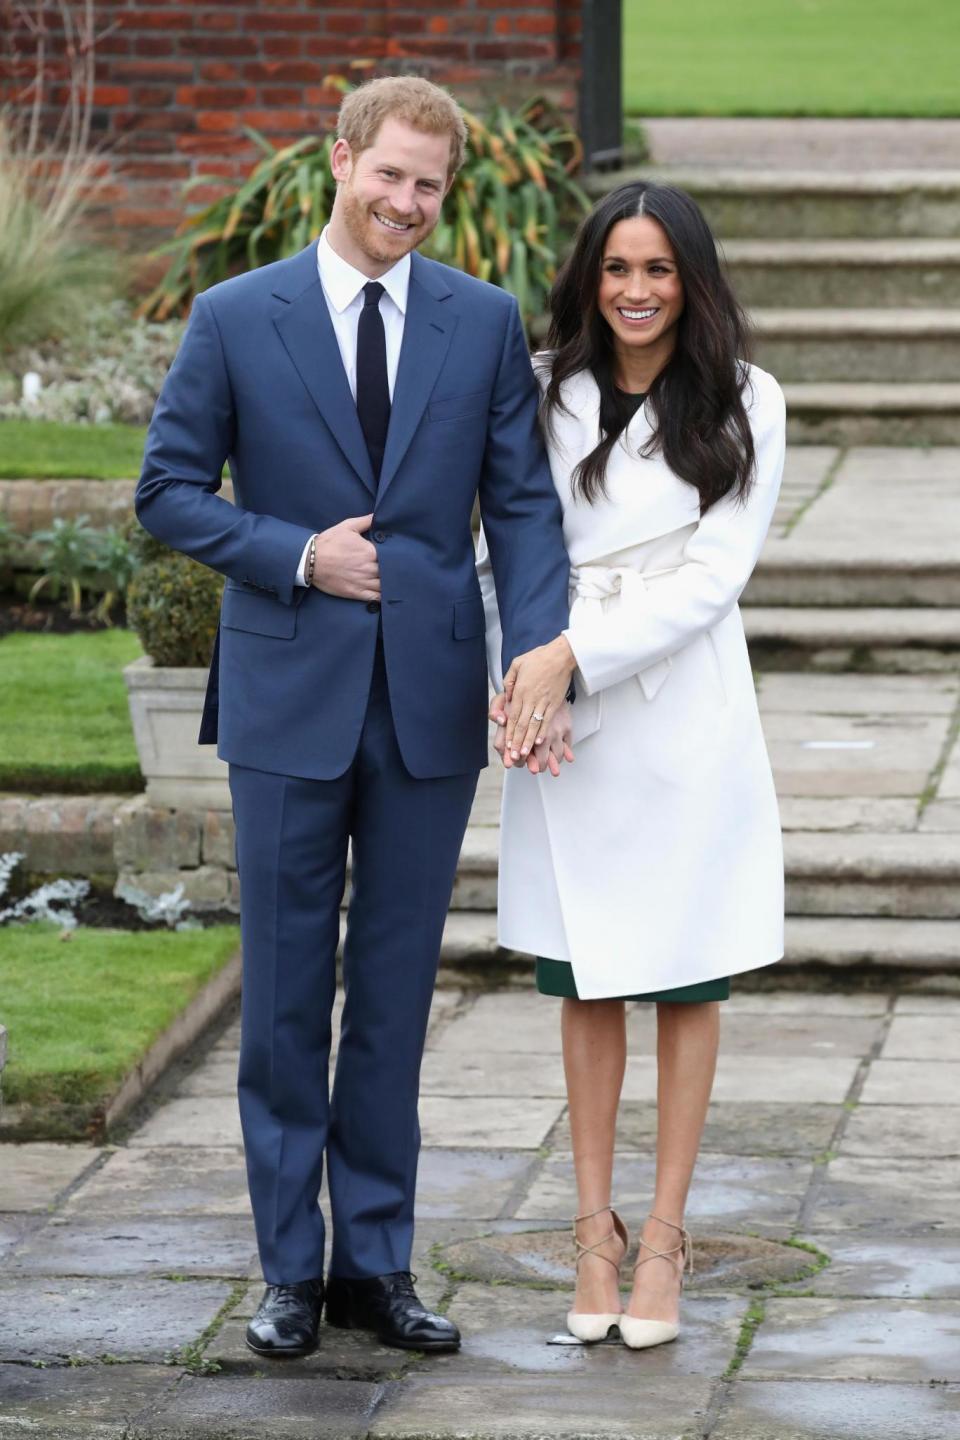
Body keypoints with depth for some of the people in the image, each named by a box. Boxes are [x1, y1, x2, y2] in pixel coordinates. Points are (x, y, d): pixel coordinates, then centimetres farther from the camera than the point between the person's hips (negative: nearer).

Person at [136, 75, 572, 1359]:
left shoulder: (487, 324, 3)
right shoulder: (236, 319, -1)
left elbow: (524, 504, 0)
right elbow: (169, 491, 1)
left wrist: (537, 661, -13)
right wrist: (299, 556, -12)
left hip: (430, 701, 1)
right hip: (289, 699, -1)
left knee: (396, 994, 8)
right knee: (286, 995, 5)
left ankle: (375, 1263, 18)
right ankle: (291, 1267, 15)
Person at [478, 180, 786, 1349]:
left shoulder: (743, 405, -2)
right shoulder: (543, 392, 4)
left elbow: (713, 573, -8)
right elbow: (504, 548, 5)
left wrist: (576, 653, -16)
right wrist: (516, 678, -11)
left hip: (684, 714, -2)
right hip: (565, 724, 2)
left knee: (686, 979, 5)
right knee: (583, 979, 6)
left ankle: (664, 1233, 13)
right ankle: (594, 1229, 14)